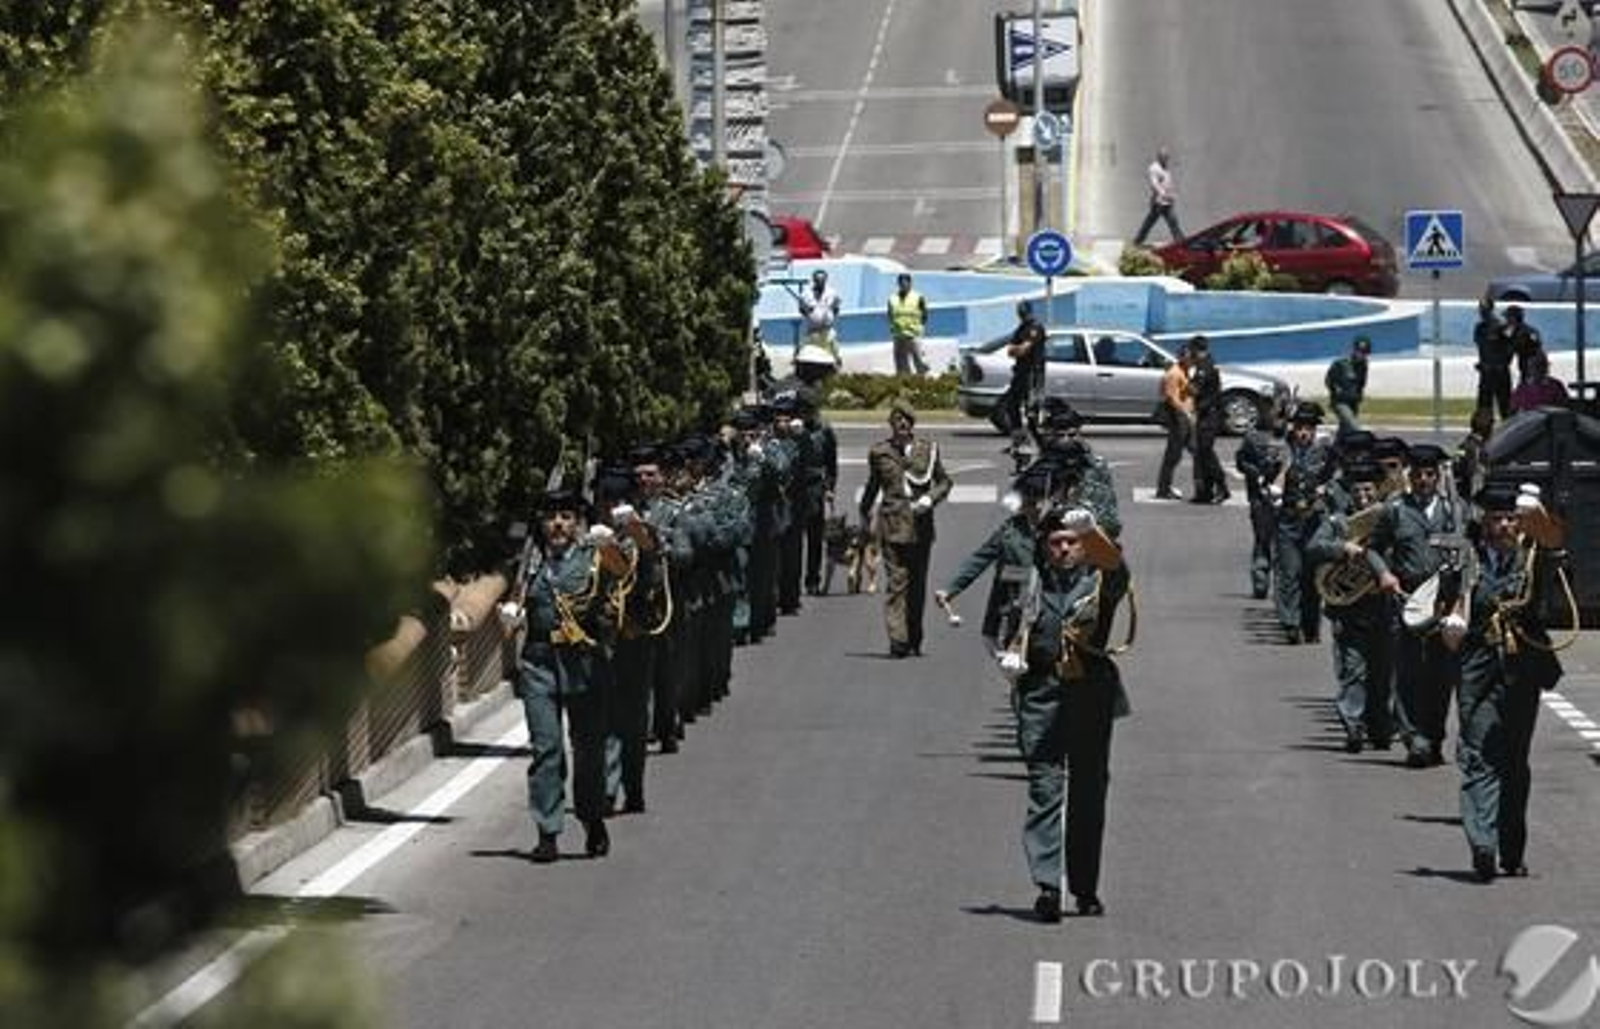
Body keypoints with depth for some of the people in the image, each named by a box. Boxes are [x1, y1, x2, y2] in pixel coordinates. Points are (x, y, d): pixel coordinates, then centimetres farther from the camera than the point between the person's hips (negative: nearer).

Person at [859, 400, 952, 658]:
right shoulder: (880, 452, 5)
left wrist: (930, 499, -7)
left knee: (918, 583, 7)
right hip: (892, 523, -1)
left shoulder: (928, 449, 5)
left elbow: (944, 481, 12)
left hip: (921, 525, 1)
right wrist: (864, 514, 24)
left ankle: (914, 639, 19)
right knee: (897, 581, -11)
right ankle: (898, 639, -14)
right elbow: (872, 486, 19)